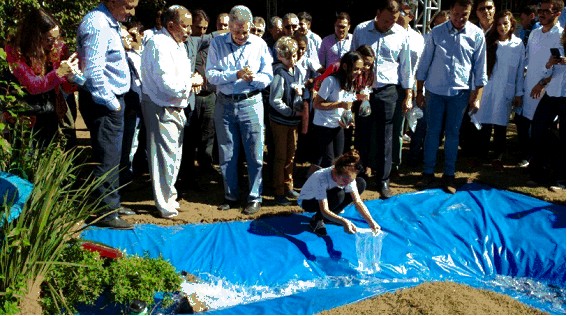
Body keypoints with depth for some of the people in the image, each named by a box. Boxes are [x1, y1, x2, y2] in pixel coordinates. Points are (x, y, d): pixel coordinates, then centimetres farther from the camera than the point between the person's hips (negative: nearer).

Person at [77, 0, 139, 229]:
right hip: (104, 103, -10)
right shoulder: (98, 25, -19)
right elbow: (93, 70, -24)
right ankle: (106, 213, 5)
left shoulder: (110, 23, 13)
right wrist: (112, 103, -18)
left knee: (112, 156, 18)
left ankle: (112, 202, 31)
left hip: (111, 100, 10)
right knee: (107, 158, -4)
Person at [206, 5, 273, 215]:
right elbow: (211, 75, -8)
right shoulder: (217, 43, 1)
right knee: (227, 154, 9)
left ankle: (255, 198, 13)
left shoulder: (259, 44, 0)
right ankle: (231, 196, 23)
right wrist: (236, 75, -19)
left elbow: (268, 77, 0)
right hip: (224, 104, 1)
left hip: (251, 103, -1)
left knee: (254, 154, 1)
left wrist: (253, 78, -20)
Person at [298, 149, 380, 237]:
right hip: (307, 201, -7)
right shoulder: (321, 178, -39)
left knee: (361, 183, -11)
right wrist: (343, 221, -58)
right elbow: (324, 210, -43)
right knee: (338, 194, -38)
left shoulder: (348, 177, -22)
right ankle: (316, 220, -11)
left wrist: (371, 221, -37)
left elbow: (358, 201, -23)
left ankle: (330, 216, -1)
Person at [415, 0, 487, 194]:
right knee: (432, 132, 6)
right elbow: (424, 63, 2)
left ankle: (449, 175, 19)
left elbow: (480, 68, 1)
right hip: (435, 91, 0)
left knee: (452, 134, 8)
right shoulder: (437, 32, -2)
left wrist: (477, 96, -1)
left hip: (460, 92, 0)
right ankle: (428, 173, 17)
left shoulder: (477, 34, -2)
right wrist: (419, 92, 2)